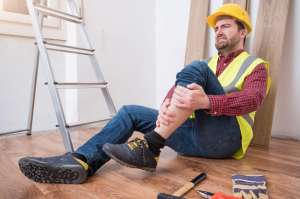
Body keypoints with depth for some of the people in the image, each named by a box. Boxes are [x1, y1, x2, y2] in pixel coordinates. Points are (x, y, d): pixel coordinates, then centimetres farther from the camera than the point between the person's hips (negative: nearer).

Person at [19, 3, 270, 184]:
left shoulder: (256, 66, 8)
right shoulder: (209, 65, 22)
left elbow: (252, 99, -16)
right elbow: (178, 87, 3)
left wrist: (207, 101, -35)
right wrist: (167, 107, -21)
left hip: (225, 139, -5)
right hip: (196, 137, 5)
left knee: (195, 70, -26)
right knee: (132, 112, -7)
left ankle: (149, 147, -33)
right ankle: (82, 162, -24)